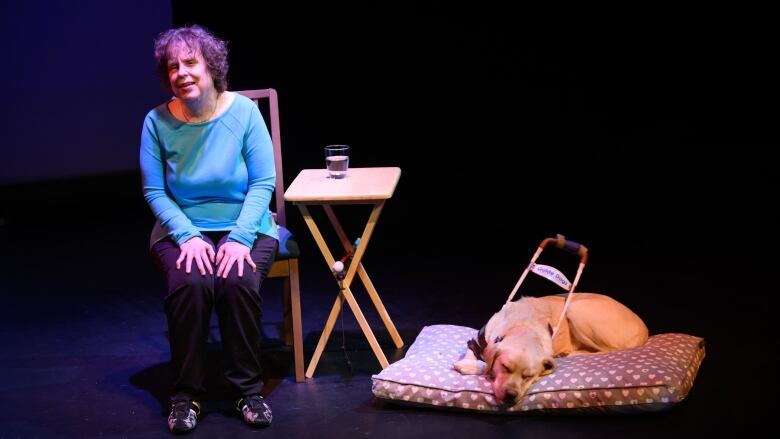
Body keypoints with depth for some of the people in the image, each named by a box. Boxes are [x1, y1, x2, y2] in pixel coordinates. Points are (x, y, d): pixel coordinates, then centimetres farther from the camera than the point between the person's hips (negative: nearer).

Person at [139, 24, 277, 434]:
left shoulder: (244, 111, -8)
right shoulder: (158, 121, -6)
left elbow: (263, 182, -8)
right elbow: (155, 191, -4)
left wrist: (240, 237, -19)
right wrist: (188, 236, -18)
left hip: (246, 226, 0)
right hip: (183, 229, 1)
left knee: (238, 281, -30)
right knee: (189, 284, -30)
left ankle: (249, 389, -13)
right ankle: (185, 395, -14)